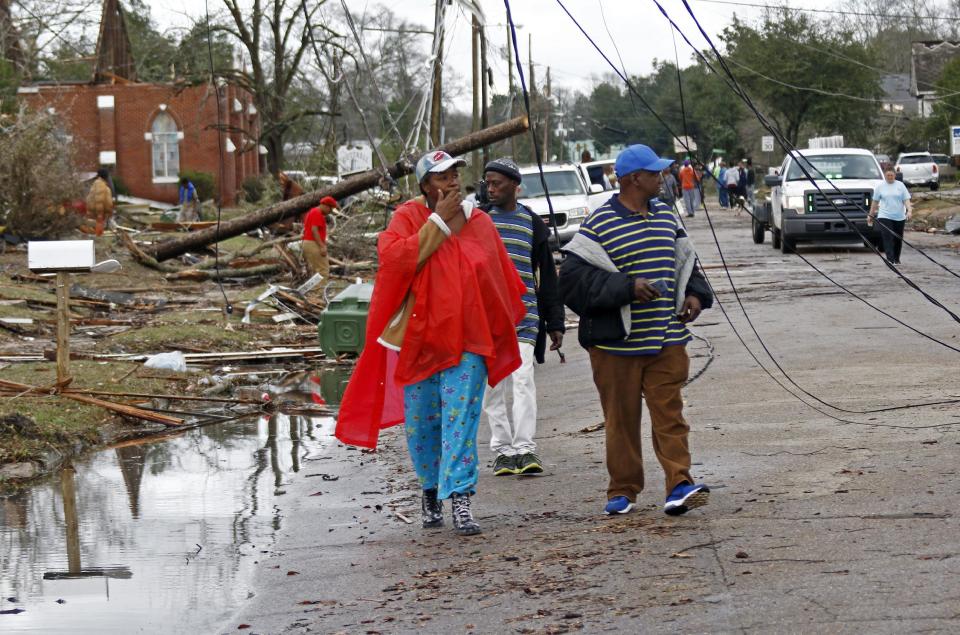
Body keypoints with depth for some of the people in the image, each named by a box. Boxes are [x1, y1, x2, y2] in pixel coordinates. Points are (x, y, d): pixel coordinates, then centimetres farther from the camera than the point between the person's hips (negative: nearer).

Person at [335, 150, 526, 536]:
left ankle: (460, 499, -14)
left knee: (461, 420, -10)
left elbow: (502, 278, 16)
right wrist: (438, 220, -17)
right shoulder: (408, 217, -1)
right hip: (418, 337, 0)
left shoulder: (480, 223, 6)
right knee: (421, 423, 9)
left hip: (466, 339, 0)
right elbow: (393, 257, -20)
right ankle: (430, 490, 28)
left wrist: (502, 329, 17)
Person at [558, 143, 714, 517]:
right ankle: (623, 490, 14)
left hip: (666, 343, 4)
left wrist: (695, 294, 7)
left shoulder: (666, 218, 13)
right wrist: (628, 287, -20)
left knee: (669, 414, -3)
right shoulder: (600, 225, -9)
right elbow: (574, 277, -15)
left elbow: (686, 262, 26)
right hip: (617, 344, -4)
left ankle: (679, 485, -7)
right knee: (621, 419, 4)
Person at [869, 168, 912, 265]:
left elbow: (906, 200, 0)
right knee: (888, 239, -13)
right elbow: (875, 202, 10)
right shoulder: (880, 187, 4)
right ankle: (890, 259, -19)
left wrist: (909, 210, -16)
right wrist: (871, 215, 10)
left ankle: (896, 259, 24)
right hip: (885, 217, -2)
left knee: (898, 239, 10)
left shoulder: (900, 186, 4)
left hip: (899, 217, 2)